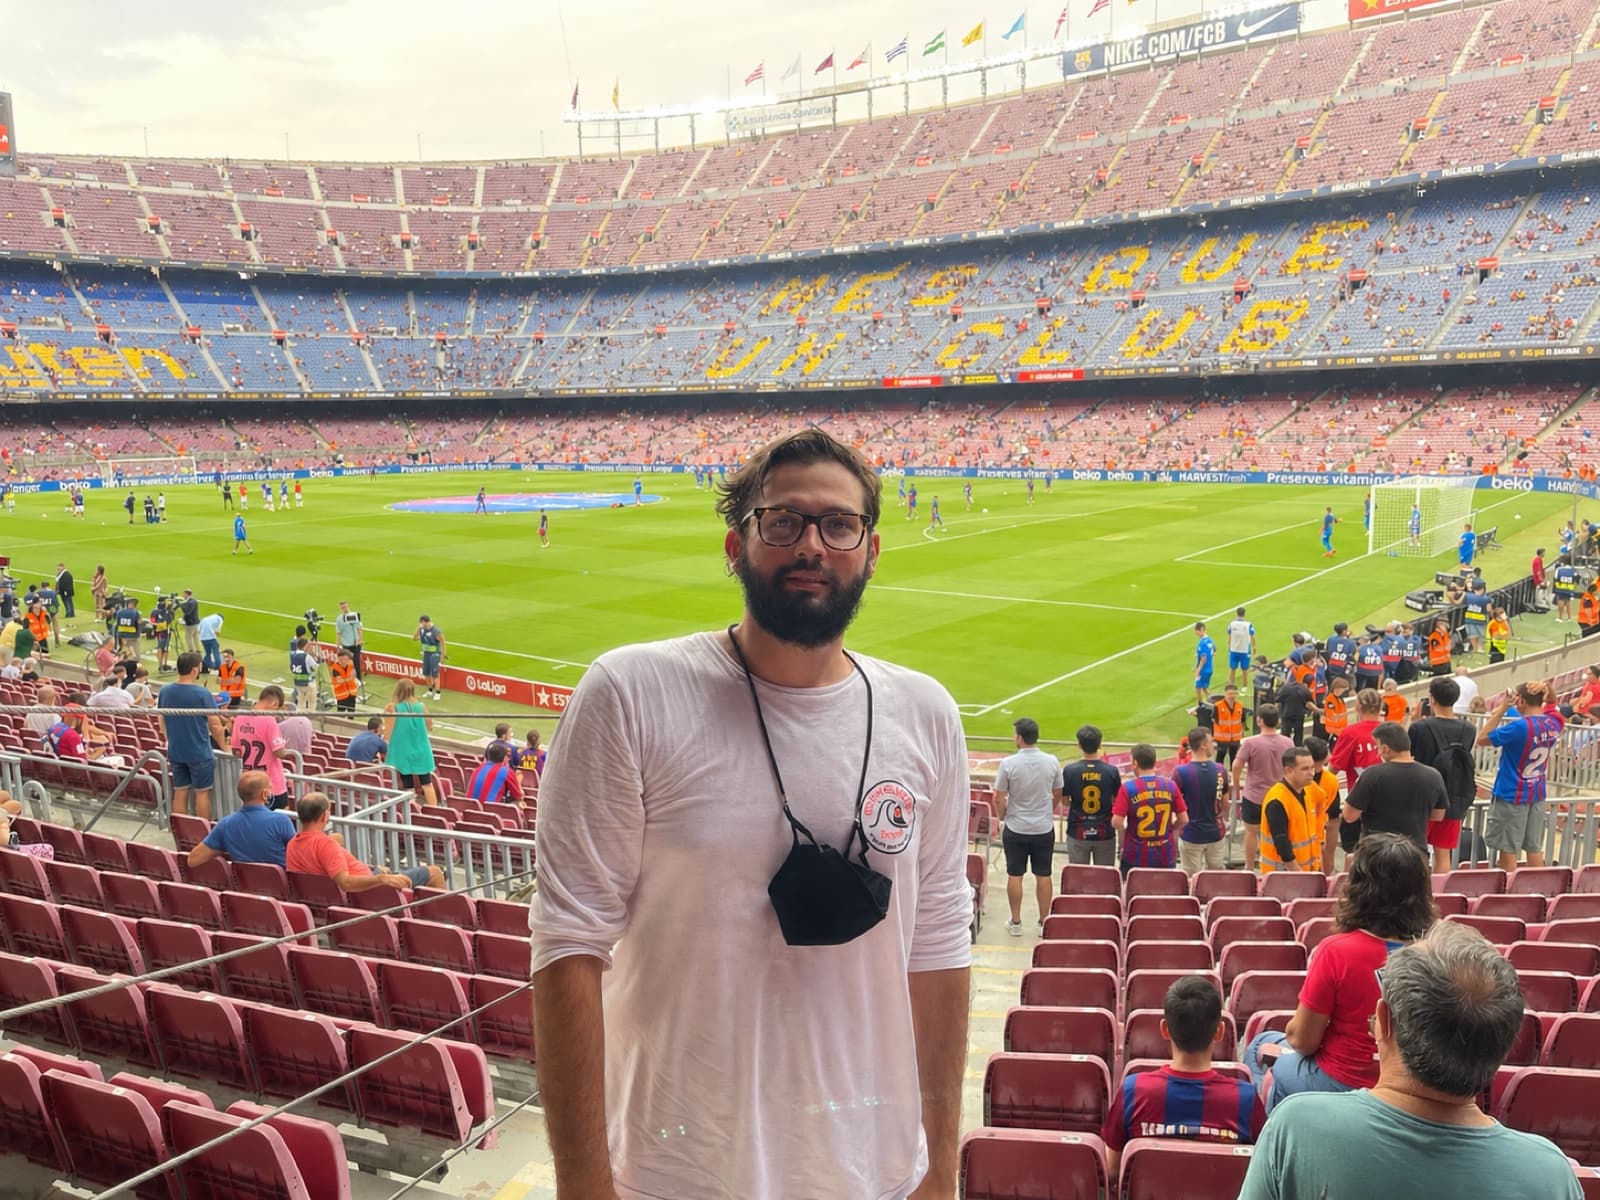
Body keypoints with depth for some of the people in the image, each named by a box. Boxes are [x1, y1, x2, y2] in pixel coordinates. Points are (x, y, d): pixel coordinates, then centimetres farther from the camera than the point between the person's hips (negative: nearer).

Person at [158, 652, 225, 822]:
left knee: (180, 793, 12)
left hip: (175, 752, 5)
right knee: (202, 793, 5)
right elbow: (215, 726, -14)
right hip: (199, 753, -5)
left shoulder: (165, 691, 0)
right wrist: (224, 747, 1)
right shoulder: (202, 694, -18)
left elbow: (162, 722, 13)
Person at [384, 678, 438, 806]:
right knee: (427, 784, 12)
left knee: (408, 786, 6)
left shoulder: (393, 707, -13)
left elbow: (388, 734, -12)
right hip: (421, 751, 2)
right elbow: (429, 727, 7)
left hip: (403, 752, -2)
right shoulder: (421, 706, -6)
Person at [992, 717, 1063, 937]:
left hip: (1015, 829, -2)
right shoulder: (1052, 762, -6)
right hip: (1044, 828, 2)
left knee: (1014, 875, 10)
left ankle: (1015, 922, 18)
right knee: (1044, 876, 11)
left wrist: (1001, 817, 10)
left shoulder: (1008, 763, -15)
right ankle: (1044, 923, 20)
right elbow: (1057, 794, 6)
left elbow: (999, 798, -10)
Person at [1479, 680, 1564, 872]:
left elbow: (1482, 739, -16)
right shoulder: (1554, 723, -3)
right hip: (1537, 795, 7)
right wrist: (1546, 690, -3)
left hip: (1511, 795, -7)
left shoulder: (1520, 726, -23)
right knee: (1535, 848, 13)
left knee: (1508, 849, 3)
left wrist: (1502, 709, -16)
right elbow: (1551, 704, 20)